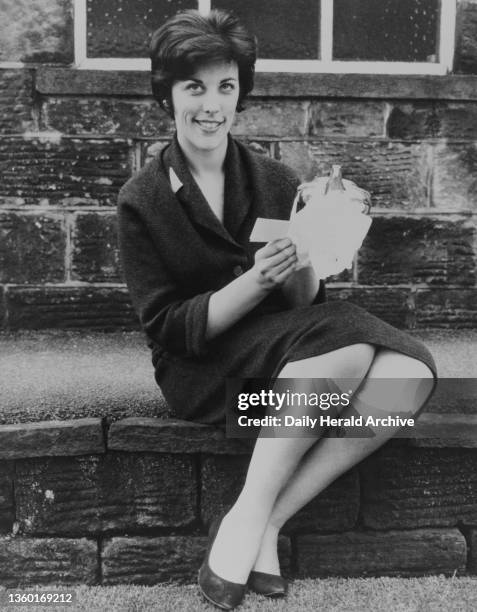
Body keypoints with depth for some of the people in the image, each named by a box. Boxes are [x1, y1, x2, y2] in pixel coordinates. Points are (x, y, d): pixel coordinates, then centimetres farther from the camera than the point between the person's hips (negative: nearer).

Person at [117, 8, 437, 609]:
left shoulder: (275, 181, 4)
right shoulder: (142, 200, -5)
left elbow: (303, 301, 3)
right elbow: (168, 329, -8)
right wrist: (254, 282, -22)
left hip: (291, 343, 5)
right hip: (201, 368, -4)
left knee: (410, 371, -23)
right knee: (345, 346, -30)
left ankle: (257, 517, -18)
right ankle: (256, 524, -18)